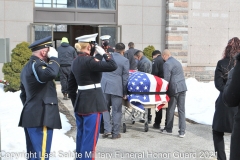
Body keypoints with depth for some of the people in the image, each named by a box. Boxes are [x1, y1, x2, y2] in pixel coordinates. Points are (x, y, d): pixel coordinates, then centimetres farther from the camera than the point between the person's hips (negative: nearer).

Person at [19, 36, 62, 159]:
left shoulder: (28, 66, 19)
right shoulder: (36, 64, -14)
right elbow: (51, 73, -36)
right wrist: (53, 57, -19)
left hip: (31, 117, 11)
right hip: (40, 118, -11)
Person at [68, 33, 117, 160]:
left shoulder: (76, 61, 9)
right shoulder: (89, 61, -18)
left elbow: (71, 86, 15)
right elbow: (113, 66, -23)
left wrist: (75, 103, 21)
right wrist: (103, 53, -10)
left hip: (80, 103, 9)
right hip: (93, 103, -9)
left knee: (81, 136, 18)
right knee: (90, 138, -1)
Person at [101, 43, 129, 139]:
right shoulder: (125, 60, -4)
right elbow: (125, 78, -2)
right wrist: (125, 93, 4)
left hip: (104, 86, 3)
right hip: (116, 88, -3)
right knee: (116, 111, 5)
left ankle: (107, 129, 5)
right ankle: (115, 133, 11)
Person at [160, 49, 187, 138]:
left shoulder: (167, 64, -8)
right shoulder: (177, 62, 19)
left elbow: (167, 78, -13)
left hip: (174, 89, -7)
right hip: (183, 87, 7)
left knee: (170, 110, 7)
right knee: (181, 110, 6)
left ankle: (168, 129, 19)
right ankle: (182, 131, 5)